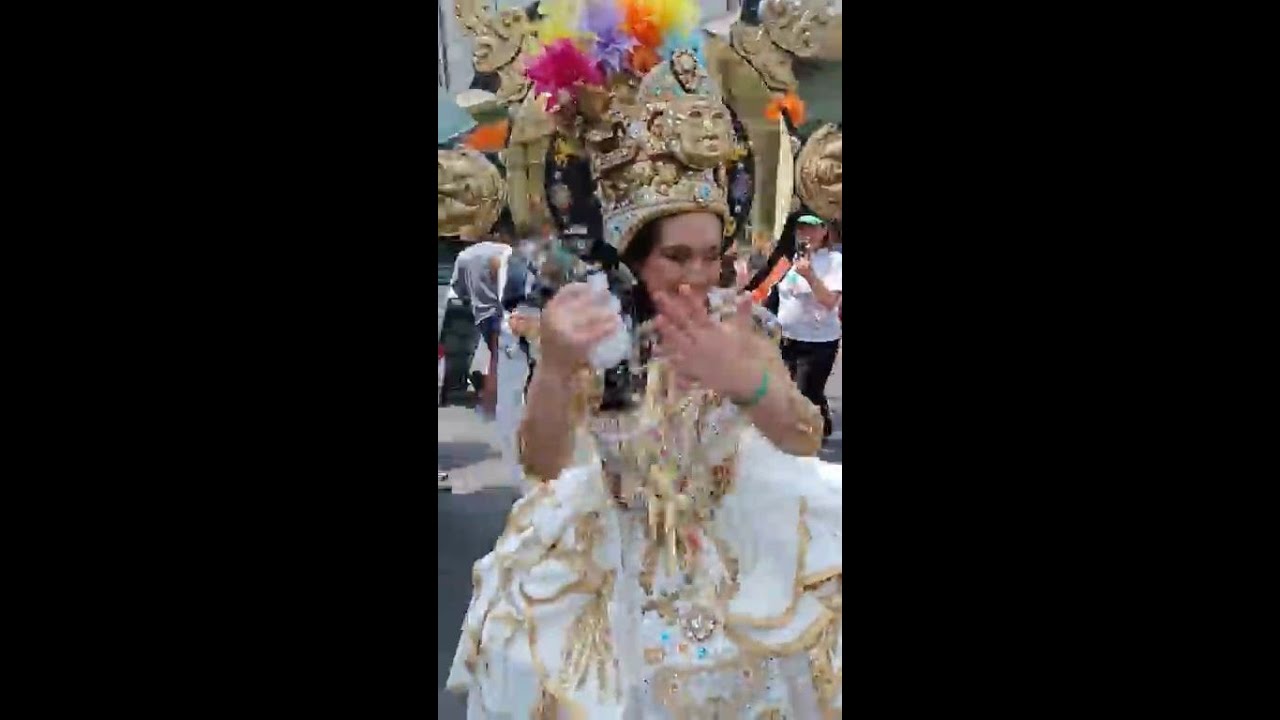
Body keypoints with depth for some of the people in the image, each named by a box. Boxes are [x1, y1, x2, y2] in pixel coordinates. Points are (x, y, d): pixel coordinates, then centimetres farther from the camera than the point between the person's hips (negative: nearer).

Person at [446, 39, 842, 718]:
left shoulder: (736, 317, -10)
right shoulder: (598, 326, -14)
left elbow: (806, 439, -20)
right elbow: (544, 464, -25)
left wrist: (749, 382, -43)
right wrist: (554, 366, -47)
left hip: (730, 532, 2)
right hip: (614, 539, -1)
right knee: (540, 657, -18)